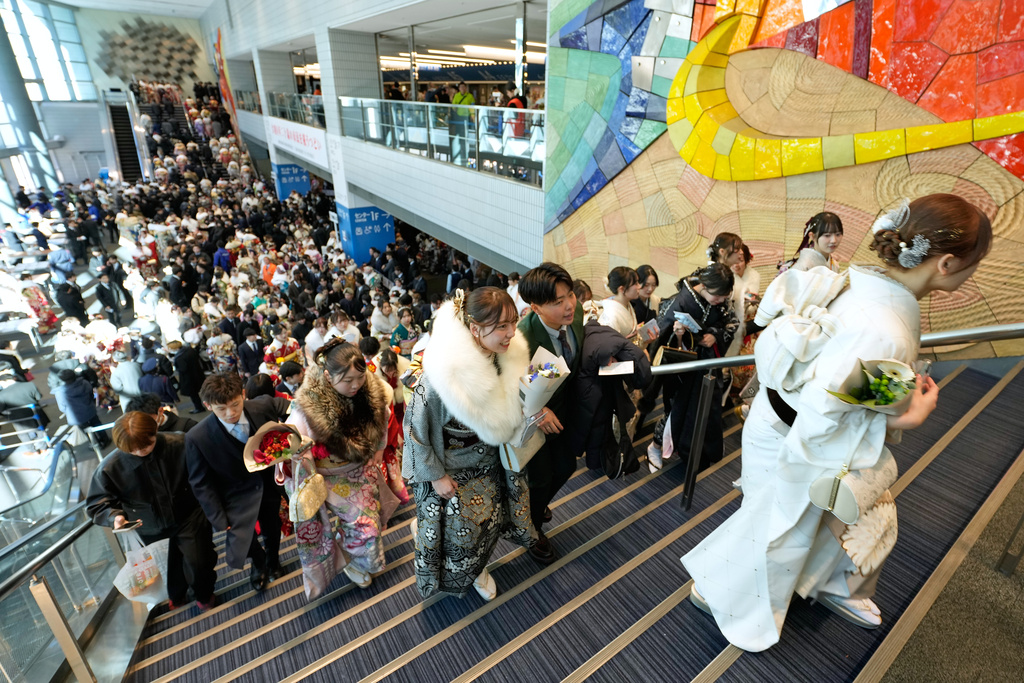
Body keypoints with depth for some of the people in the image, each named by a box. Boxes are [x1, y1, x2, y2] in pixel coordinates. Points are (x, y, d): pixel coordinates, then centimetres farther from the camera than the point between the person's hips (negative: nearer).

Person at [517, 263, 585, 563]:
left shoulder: (576, 312, -18)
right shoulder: (523, 339, -39)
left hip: (563, 408, 7)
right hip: (533, 418, -6)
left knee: (566, 466, 24)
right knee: (540, 478, 13)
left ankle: (537, 506, 58)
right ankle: (533, 531, 47)